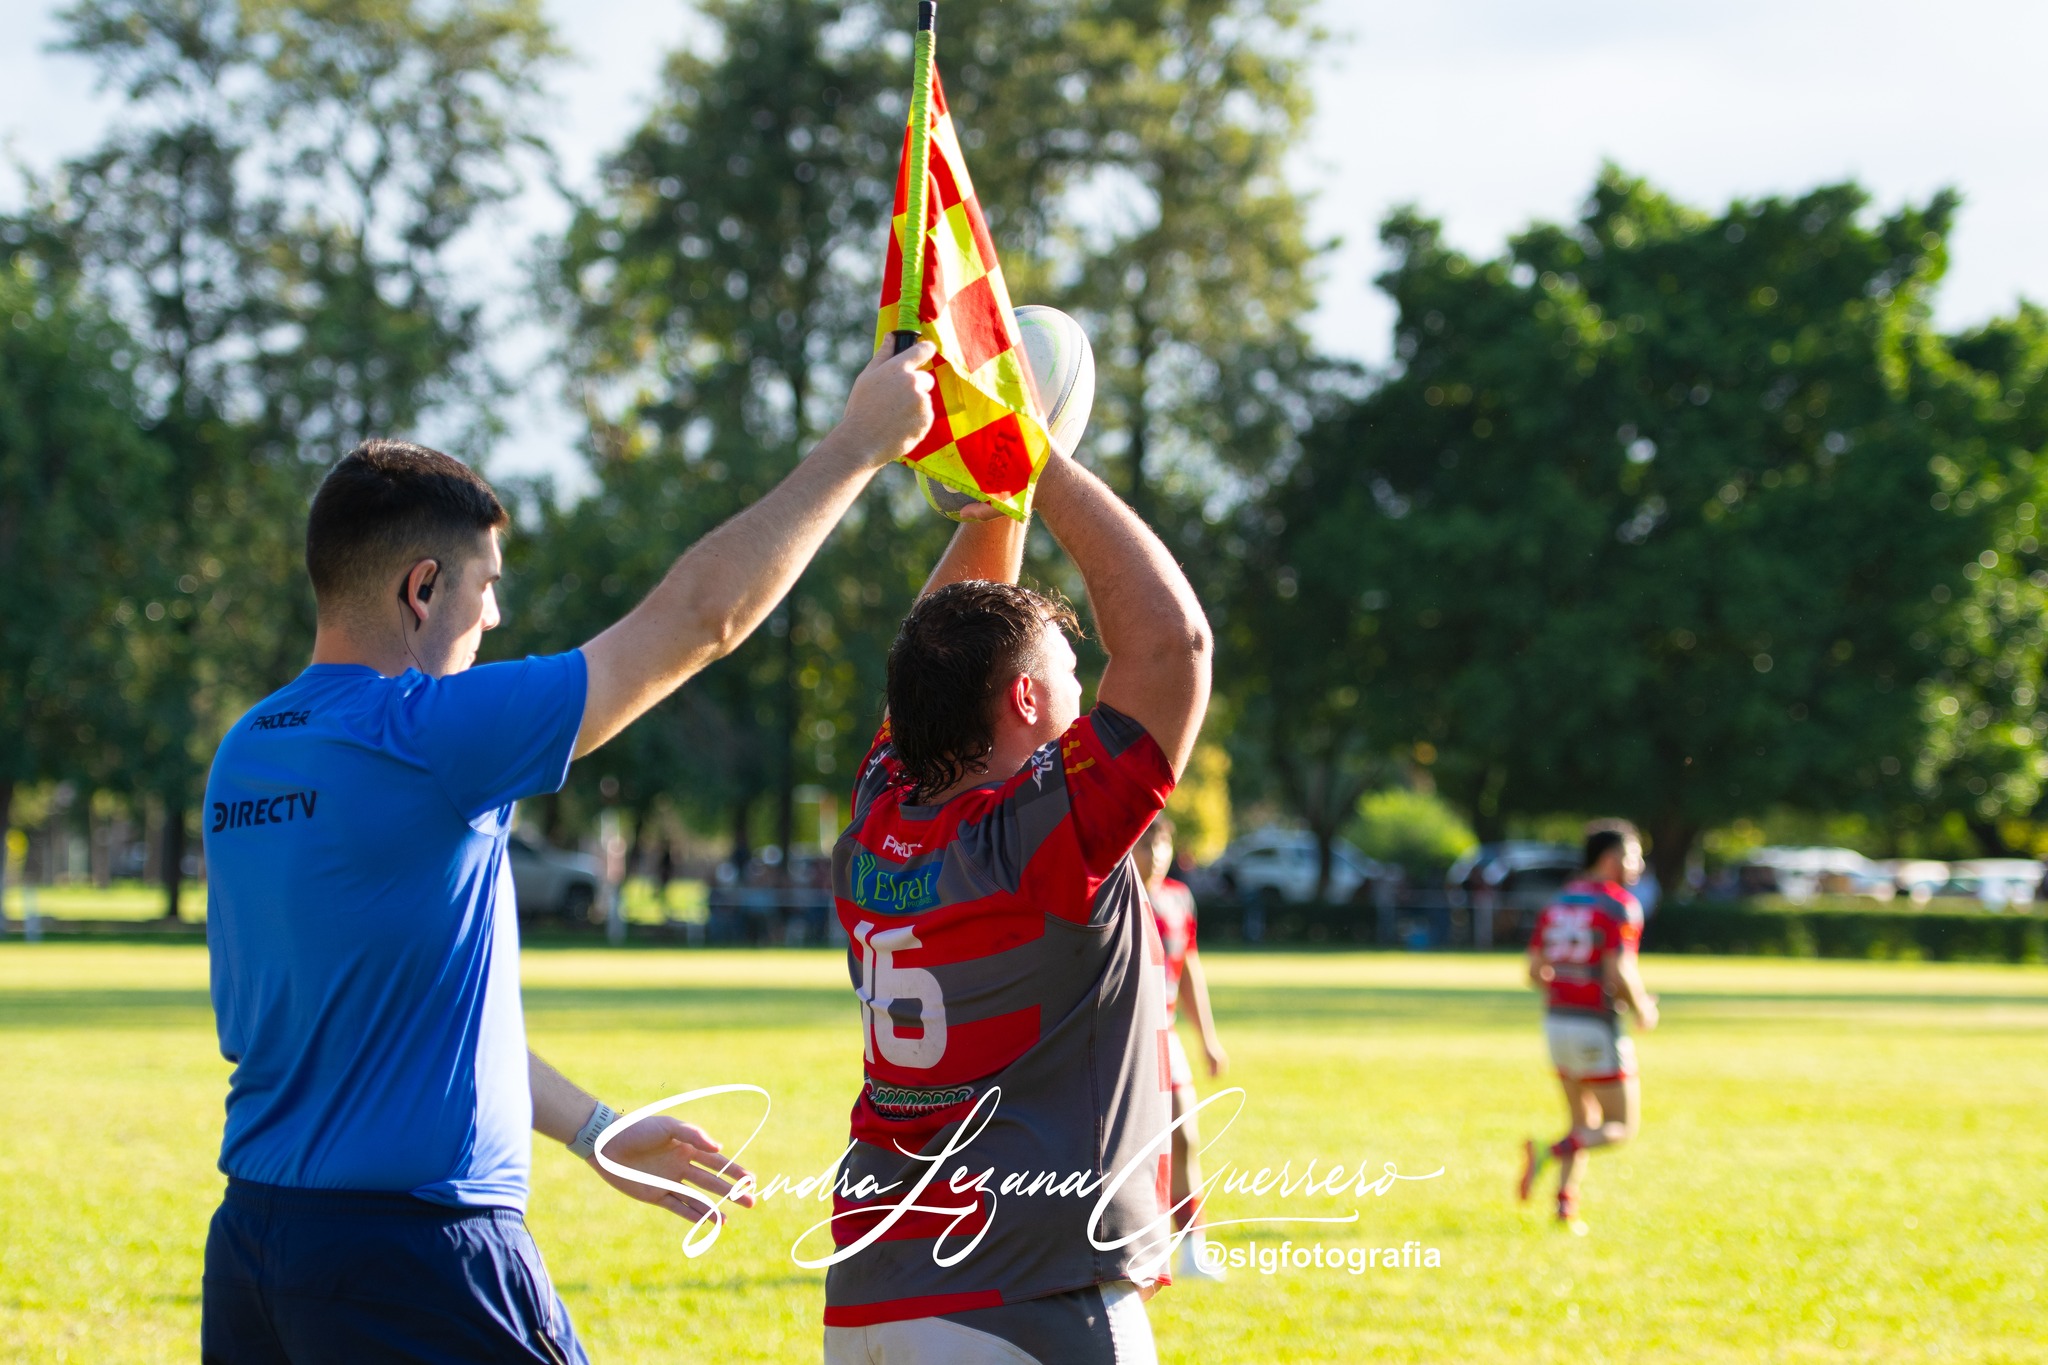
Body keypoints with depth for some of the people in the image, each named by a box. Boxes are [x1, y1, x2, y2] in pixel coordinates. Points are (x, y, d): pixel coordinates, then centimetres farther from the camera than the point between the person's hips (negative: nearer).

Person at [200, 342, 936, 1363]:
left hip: (250, 1243, 8)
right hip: (417, 1257, -8)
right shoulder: (419, 736, -15)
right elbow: (701, 612, -11)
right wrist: (858, 444, 0)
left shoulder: (246, 758, 10)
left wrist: (592, 1129, 25)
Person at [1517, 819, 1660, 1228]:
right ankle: (1547, 1155, -17)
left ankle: (1566, 1205, 5)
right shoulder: (1620, 905, -13)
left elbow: (1535, 972, 9)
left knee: (1585, 1124, 19)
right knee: (1622, 1127, 4)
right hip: (1598, 1029, -7)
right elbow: (1619, 972, -22)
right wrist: (1642, 1010, -4)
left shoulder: (1558, 902, 10)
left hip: (1558, 1022, 7)